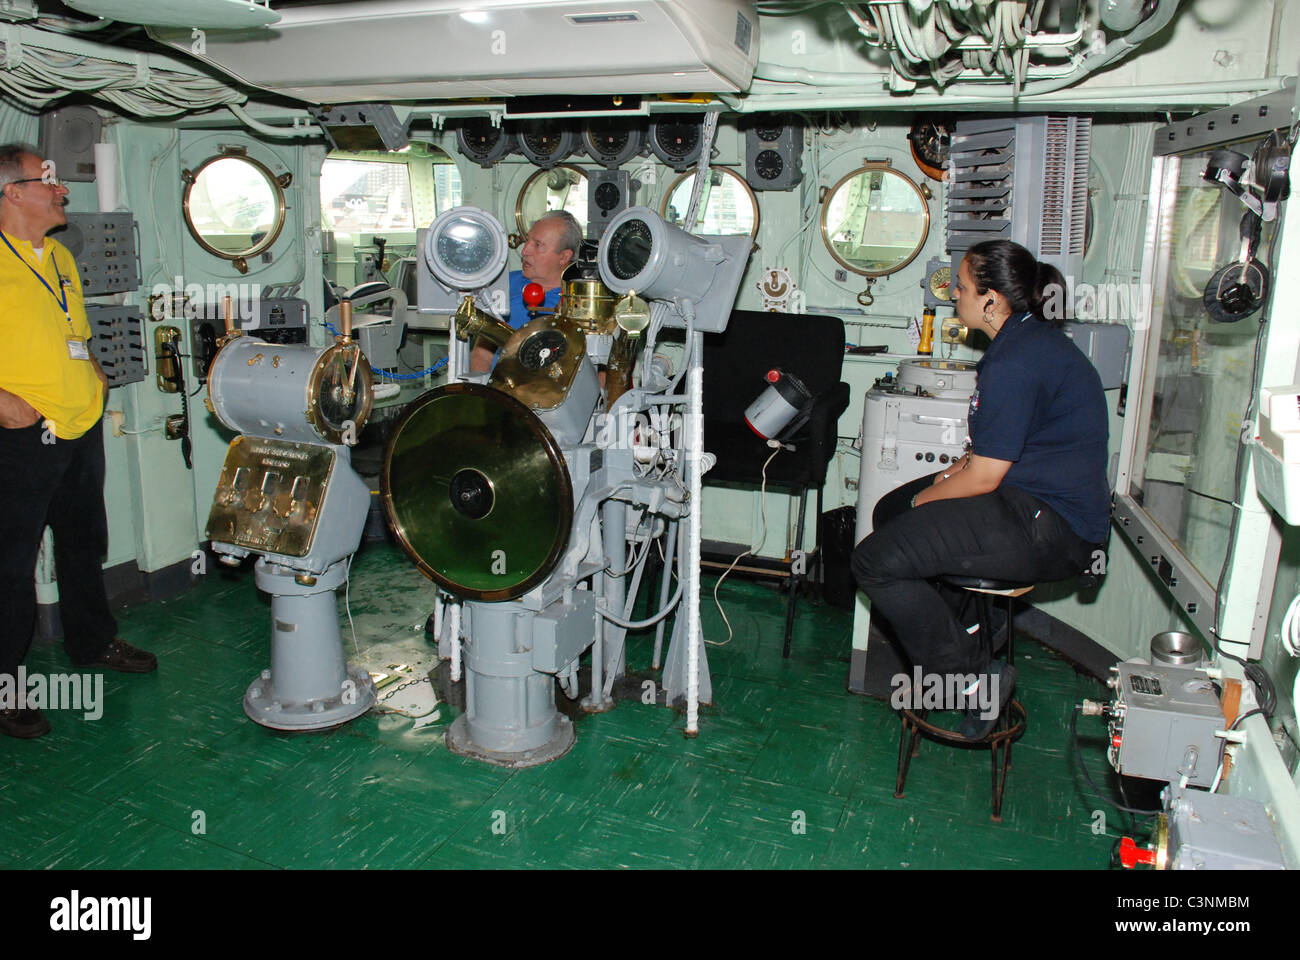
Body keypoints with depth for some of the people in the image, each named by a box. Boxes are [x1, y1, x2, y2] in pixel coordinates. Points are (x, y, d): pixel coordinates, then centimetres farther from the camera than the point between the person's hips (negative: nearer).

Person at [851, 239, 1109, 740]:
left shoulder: (1015, 363, -22)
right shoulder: (1030, 338, 12)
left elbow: (984, 477, -19)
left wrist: (924, 500, -3)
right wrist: (960, 467, 9)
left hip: (1051, 529, -11)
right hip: (1042, 498, 11)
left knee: (875, 562, -18)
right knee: (888, 510, 20)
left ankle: (977, 676, -5)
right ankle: (952, 630, 22)